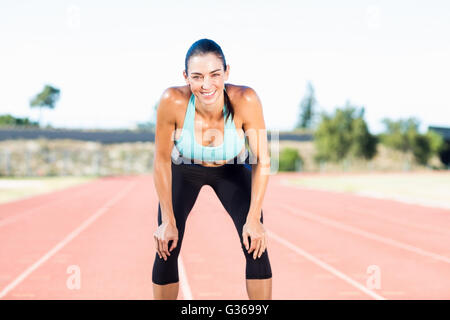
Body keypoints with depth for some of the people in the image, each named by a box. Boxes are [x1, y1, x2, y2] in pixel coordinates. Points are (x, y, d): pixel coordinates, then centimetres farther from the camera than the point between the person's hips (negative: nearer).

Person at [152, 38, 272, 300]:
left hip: (232, 170, 0)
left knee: (256, 244, -13)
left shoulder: (245, 100, -36)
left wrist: (254, 219, -21)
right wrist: (168, 221, -17)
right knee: (167, 248, -8)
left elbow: (262, 161, -22)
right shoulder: (173, 101, -35)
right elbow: (162, 160, -20)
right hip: (184, 170, 0)